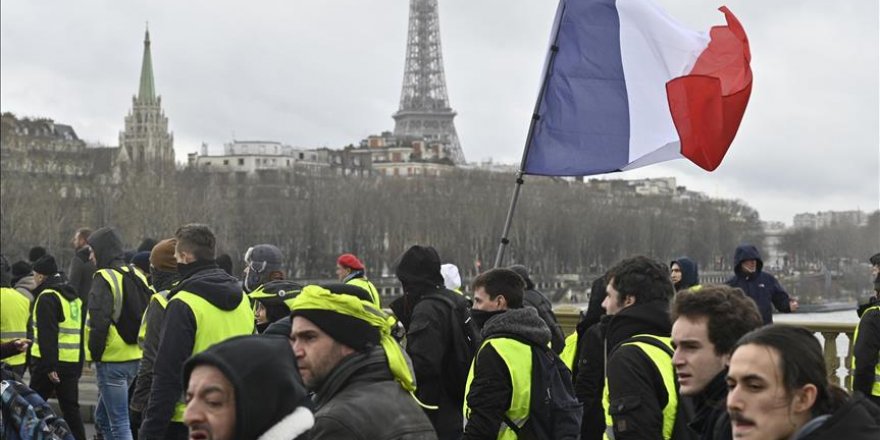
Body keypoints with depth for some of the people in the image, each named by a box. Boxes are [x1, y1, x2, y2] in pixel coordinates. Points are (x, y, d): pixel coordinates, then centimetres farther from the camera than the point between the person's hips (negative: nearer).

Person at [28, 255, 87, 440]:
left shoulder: (47, 297, -10)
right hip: (73, 362, 7)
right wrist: (79, 367, 25)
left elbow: (47, 335, -19)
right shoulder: (74, 297, 18)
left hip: (48, 364, -7)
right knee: (71, 409, 8)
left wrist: (49, 365, -21)